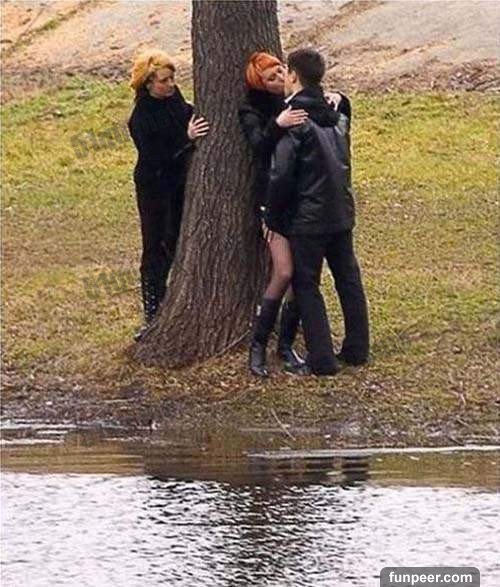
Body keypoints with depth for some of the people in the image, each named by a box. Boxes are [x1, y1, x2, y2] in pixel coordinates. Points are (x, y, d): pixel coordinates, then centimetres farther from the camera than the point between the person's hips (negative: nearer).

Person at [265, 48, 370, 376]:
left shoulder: (294, 122, -16)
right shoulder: (336, 116, 6)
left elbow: (280, 176, -17)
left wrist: (272, 217, -9)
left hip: (307, 218, -7)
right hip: (342, 213, 7)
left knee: (306, 285, 3)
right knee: (348, 280, 17)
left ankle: (322, 358, 0)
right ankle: (357, 349, 25)